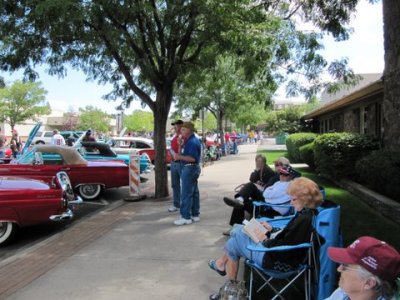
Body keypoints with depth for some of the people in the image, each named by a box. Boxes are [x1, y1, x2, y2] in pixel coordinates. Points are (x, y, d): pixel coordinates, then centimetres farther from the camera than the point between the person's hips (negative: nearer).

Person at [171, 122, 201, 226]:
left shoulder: (192, 142, -17)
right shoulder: (189, 140, 16)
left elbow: (192, 158, -24)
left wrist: (179, 157, -21)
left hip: (190, 168, -11)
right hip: (190, 168, 11)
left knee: (186, 193, -8)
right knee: (194, 192, 13)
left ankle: (186, 217, -5)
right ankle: (195, 215, 21)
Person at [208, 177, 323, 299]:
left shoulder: (303, 220, -29)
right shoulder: (307, 213, 1)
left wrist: (266, 240, -12)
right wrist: (272, 230, 7)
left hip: (279, 262, -10)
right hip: (282, 254, 10)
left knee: (234, 243, 4)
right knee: (238, 230, 11)